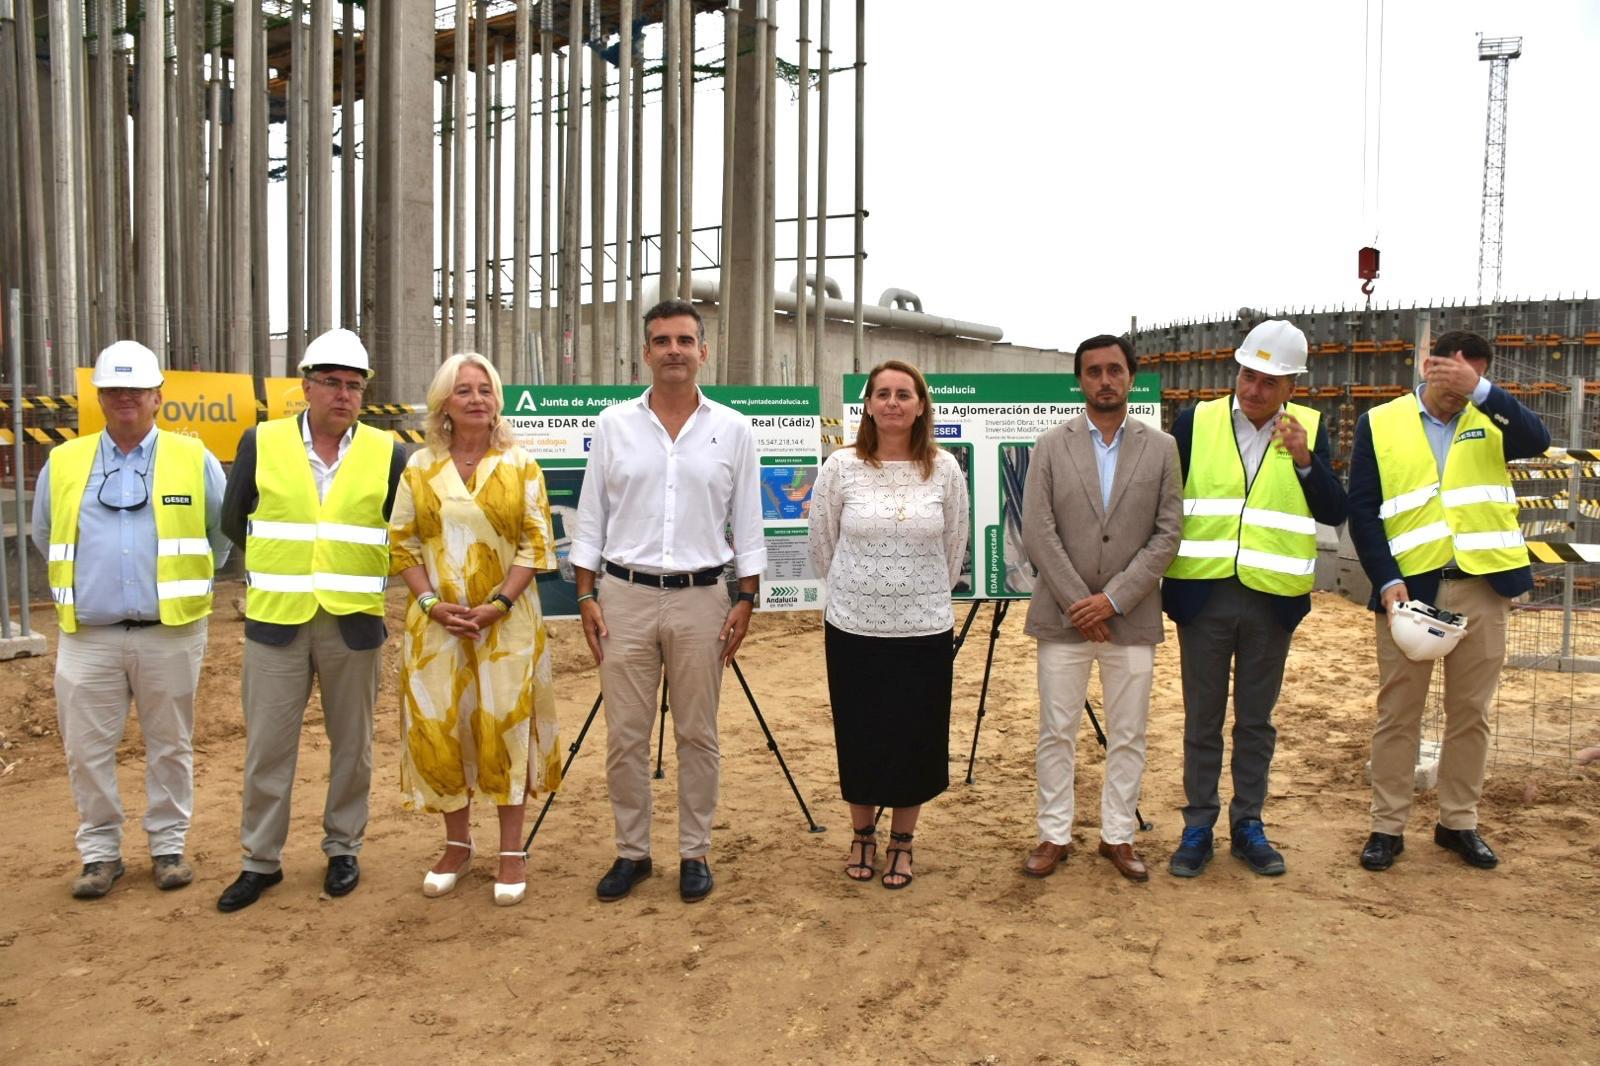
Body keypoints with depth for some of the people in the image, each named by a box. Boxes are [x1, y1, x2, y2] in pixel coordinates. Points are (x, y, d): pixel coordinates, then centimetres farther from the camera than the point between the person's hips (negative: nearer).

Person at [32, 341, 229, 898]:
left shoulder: (193, 459, 1)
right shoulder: (63, 462, 6)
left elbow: (225, 532, 11)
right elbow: (45, 537, 20)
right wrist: (83, 583, 18)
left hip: (170, 632, -1)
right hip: (87, 634, 2)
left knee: (170, 745, 8)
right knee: (87, 749, 6)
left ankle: (168, 845, 21)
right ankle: (100, 852, 20)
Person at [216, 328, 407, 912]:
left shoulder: (387, 452, 0)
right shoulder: (261, 442, 1)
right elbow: (234, 521, 11)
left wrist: (358, 563, 5)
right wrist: (283, 561, 13)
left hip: (354, 622, 0)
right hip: (275, 620, 0)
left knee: (351, 744, 10)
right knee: (267, 747, 6)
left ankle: (343, 849, 26)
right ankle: (260, 860, 21)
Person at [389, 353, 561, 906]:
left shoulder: (520, 465, 2)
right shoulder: (420, 467, 6)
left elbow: (536, 543, -2)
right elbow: (402, 543, 5)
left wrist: (500, 603, -13)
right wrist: (432, 602, -8)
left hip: (506, 620, -2)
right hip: (437, 622, 2)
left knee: (507, 727, 1)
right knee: (440, 729, 6)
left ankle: (512, 851, 12)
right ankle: (457, 843, 23)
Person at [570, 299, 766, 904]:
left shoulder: (732, 430, 3)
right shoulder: (613, 425, 5)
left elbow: (747, 525, 5)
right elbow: (590, 519, 6)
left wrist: (745, 601, 0)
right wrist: (586, 596, 0)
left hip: (701, 599, 0)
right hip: (625, 596, 1)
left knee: (698, 735, 7)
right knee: (624, 736, 5)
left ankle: (694, 854, 21)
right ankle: (631, 853, 21)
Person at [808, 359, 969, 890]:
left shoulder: (945, 469, -2)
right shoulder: (840, 467, -5)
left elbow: (954, 546, 10)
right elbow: (821, 545, 6)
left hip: (925, 629, 1)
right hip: (853, 627, 0)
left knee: (915, 740, 9)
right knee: (859, 738, 10)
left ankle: (902, 841, 30)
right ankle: (862, 836, 32)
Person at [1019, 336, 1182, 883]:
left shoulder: (1161, 448, 4)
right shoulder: (1051, 446, 2)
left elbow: (1167, 534, -2)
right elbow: (1037, 532, -4)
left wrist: (1113, 599, -11)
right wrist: (1078, 602, -11)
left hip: (1131, 618, 1)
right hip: (1063, 615, -1)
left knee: (1128, 736, 9)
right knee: (1056, 733, 7)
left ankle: (1118, 836, 24)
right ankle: (1054, 835, 20)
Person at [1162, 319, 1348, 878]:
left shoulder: (1309, 430, 3)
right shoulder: (1195, 422, 0)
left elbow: (1334, 513, 0)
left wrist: (1305, 460, -15)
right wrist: (1156, 579, 0)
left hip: (1272, 599, 1)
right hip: (1203, 594, 0)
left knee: (1256, 720, 12)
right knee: (1202, 719, 9)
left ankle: (1248, 825, 25)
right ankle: (1198, 826, 20)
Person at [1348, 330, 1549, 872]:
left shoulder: (1490, 420, 9)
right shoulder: (1380, 424, 2)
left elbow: (1537, 440, -14)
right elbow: (1362, 511, -2)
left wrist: (1480, 389, -23)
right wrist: (1387, 580, -13)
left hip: (1482, 585, 2)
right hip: (1409, 586, -2)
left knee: (1471, 711, 11)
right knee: (1398, 711, 4)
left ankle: (1458, 822, 24)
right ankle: (1387, 826, 13)